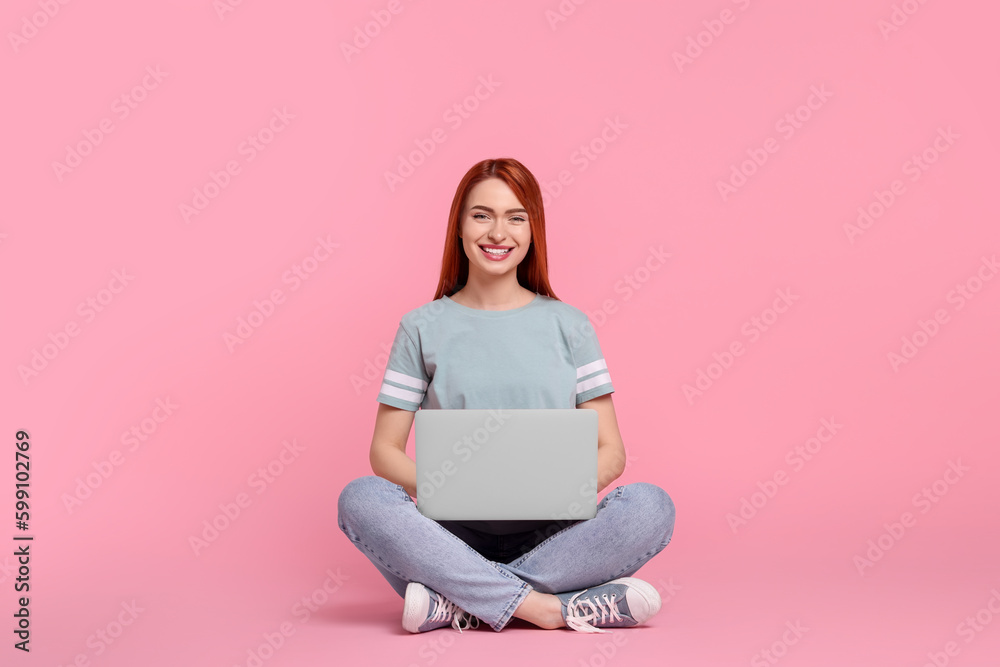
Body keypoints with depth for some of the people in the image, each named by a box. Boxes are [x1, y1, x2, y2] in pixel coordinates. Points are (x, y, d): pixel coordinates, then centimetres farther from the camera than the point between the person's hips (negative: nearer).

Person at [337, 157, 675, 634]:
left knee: (650, 506, -26)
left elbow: (610, 451, 7)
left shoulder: (569, 325, 9)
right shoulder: (423, 328, 8)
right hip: (454, 533, -1)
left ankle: (459, 603, -26)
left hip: (549, 534, 1)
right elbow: (384, 450, 5)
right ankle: (541, 606, -32)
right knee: (361, 499, -28)